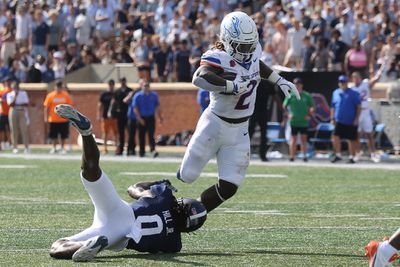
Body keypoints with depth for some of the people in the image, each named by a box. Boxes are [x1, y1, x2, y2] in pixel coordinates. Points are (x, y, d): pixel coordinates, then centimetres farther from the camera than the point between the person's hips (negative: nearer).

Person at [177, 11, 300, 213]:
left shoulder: (252, 50, -2)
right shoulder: (219, 57, -24)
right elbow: (200, 78, -45)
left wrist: (280, 81, 20)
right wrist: (232, 86, -46)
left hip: (239, 131, 6)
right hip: (215, 125, -6)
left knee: (228, 187, -1)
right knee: (188, 176, 2)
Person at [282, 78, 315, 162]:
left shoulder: (307, 95, 3)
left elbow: (312, 107, 10)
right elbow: (284, 106, 7)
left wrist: (309, 115, -2)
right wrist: (287, 114, -4)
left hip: (304, 121, 1)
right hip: (293, 121, -1)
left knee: (303, 138, 4)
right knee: (293, 138, 1)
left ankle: (304, 156, 9)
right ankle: (292, 156, 5)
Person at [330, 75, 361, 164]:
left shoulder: (353, 93, -3)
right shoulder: (336, 93, 9)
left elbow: (359, 107, -4)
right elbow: (333, 107, 16)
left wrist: (357, 119, -11)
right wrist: (332, 118, 10)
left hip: (351, 122, -3)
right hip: (339, 121, 3)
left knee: (351, 140, 3)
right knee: (336, 136, -12)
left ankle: (351, 157, 12)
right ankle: (338, 155, -2)